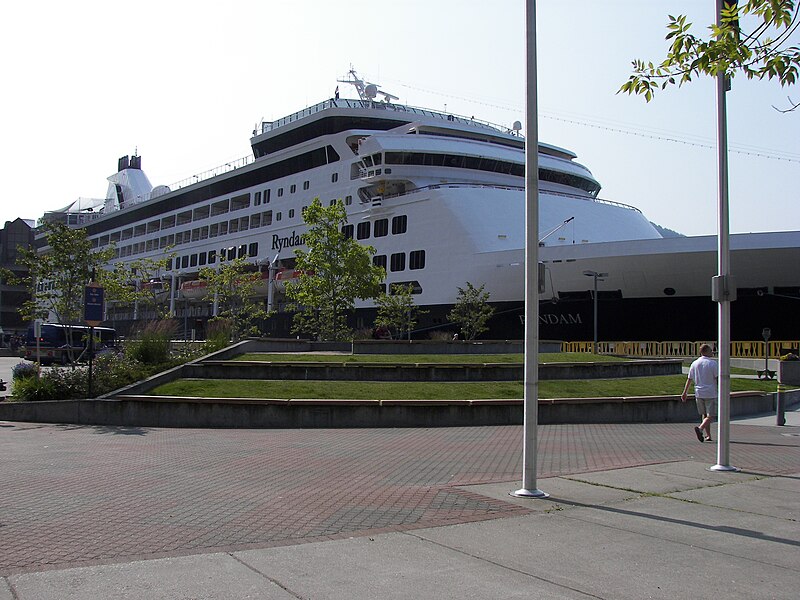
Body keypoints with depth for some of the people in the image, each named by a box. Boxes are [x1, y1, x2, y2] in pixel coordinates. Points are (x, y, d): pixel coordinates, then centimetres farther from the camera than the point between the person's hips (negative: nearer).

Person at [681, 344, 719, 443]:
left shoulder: (694, 364, 5)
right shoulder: (713, 363, -8)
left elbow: (689, 379, 7)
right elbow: (718, 378, -9)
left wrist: (684, 393, 11)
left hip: (699, 393, 5)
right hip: (710, 393, -5)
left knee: (704, 415, 16)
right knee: (711, 416, -3)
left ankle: (708, 435, 18)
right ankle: (700, 429, -26)